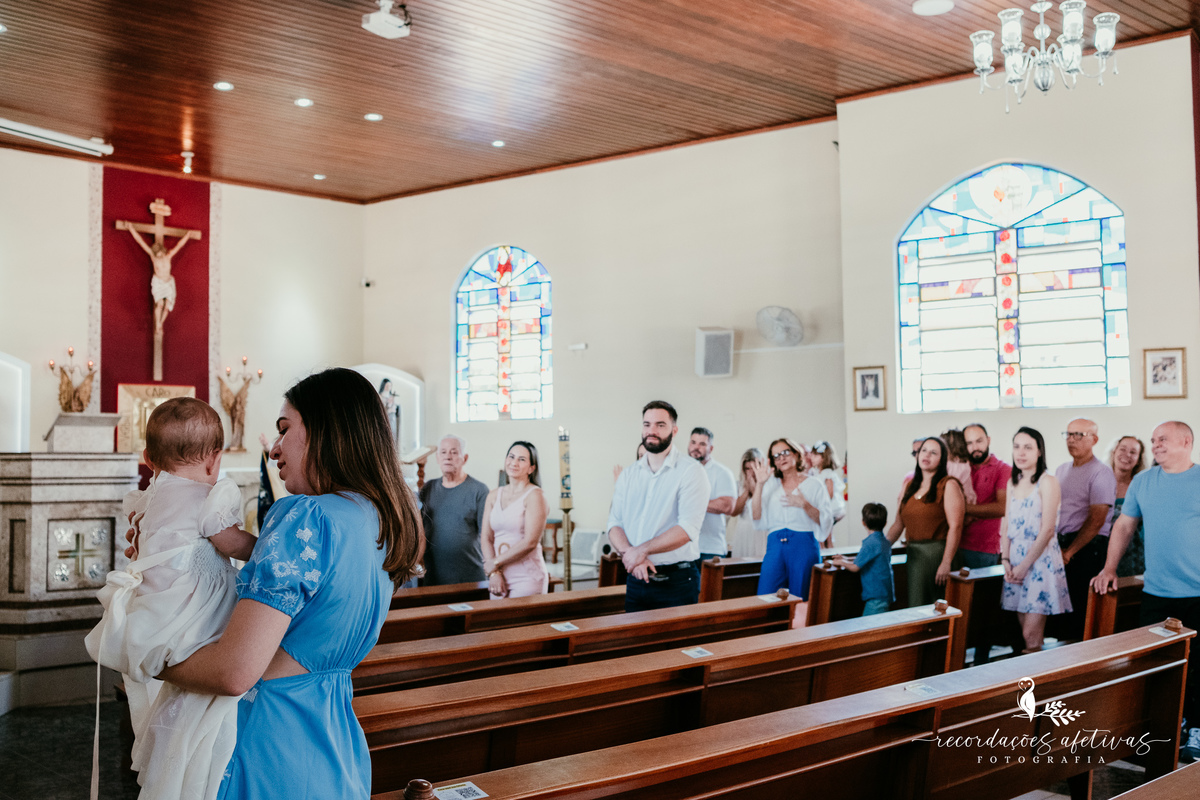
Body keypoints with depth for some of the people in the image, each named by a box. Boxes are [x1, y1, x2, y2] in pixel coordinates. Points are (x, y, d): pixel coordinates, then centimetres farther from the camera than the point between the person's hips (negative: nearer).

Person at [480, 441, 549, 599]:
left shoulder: (535, 495, -7)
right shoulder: (494, 495, 11)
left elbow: (530, 542, -14)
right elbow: (486, 538, 6)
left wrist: (495, 563, -8)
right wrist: (493, 573, -7)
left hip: (527, 578, -5)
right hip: (499, 579, 5)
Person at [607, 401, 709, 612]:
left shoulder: (691, 472, -6)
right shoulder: (628, 475, 11)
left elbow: (688, 529, -16)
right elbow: (614, 525, 5)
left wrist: (641, 550, -16)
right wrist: (629, 554, -15)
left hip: (677, 581, -4)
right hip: (636, 578, 5)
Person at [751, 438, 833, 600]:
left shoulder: (814, 485, 7)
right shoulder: (771, 484, 15)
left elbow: (825, 520, -1)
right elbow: (756, 516, 2)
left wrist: (804, 504, -14)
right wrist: (759, 484, -5)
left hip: (804, 545, -2)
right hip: (775, 546, 3)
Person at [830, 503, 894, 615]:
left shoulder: (871, 543, -16)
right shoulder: (886, 542, 12)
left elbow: (855, 567, -14)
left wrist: (841, 562, 5)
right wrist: (846, 559, 22)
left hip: (876, 597, -9)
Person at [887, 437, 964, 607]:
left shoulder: (948, 485, -6)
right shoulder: (910, 486, 15)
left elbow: (955, 527, -14)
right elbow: (898, 524, 16)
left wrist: (946, 563, -20)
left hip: (937, 552, -7)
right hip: (913, 553, 7)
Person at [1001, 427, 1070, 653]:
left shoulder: (1047, 482, -7)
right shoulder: (1013, 483, 14)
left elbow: (1047, 530, -12)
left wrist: (1025, 565, -11)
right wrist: (1006, 560, 0)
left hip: (1041, 560, -6)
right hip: (1015, 561, 6)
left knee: (1031, 636, -9)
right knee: (1024, 631, 7)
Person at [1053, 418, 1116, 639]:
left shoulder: (1101, 473, -7)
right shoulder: (1061, 471, 16)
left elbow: (1096, 520, -13)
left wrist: (1069, 552, -12)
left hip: (1087, 548, -7)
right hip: (1060, 545, 7)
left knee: (1079, 610, -6)